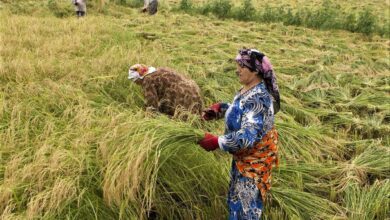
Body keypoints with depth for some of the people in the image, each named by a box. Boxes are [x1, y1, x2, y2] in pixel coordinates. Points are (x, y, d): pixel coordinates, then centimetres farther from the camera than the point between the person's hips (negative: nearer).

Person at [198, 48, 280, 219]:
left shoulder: (258, 99, -31)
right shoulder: (247, 89, -1)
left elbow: (247, 137, -36)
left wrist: (216, 142, -30)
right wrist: (219, 109, 1)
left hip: (255, 158, -9)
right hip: (243, 156, 9)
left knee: (247, 203, 8)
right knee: (236, 198, 24)